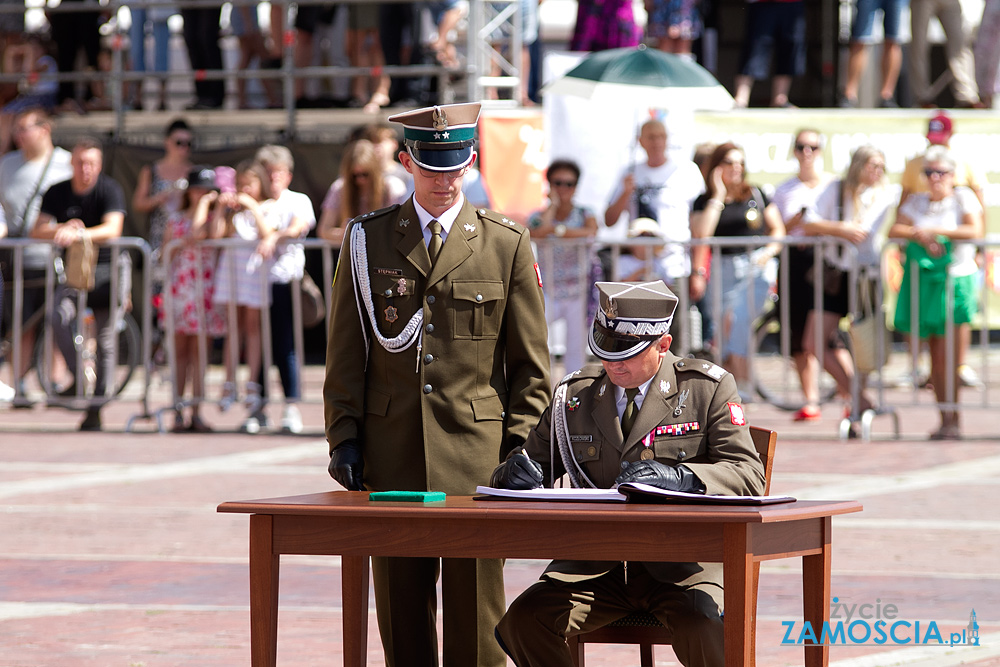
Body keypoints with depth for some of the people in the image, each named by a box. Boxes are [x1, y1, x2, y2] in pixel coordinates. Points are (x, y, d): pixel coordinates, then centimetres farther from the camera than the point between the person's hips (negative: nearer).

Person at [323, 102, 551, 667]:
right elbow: (346, 355, 9)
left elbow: (531, 365, 6)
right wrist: (344, 439, 0)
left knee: (475, 614, -2)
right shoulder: (369, 240, 7)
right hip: (392, 459, 1)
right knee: (401, 611, 5)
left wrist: (518, 452, -1)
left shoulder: (508, 244, 5)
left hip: (476, 456, -1)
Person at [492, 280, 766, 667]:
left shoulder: (708, 388, 4)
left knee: (702, 630, -35)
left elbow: (748, 476, -5)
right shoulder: (574, 397, 14)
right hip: (595, 567, 3)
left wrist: (678, 477, -25)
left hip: (682, 565, -3)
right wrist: (517, 472, -8)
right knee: (523, 621, -24)